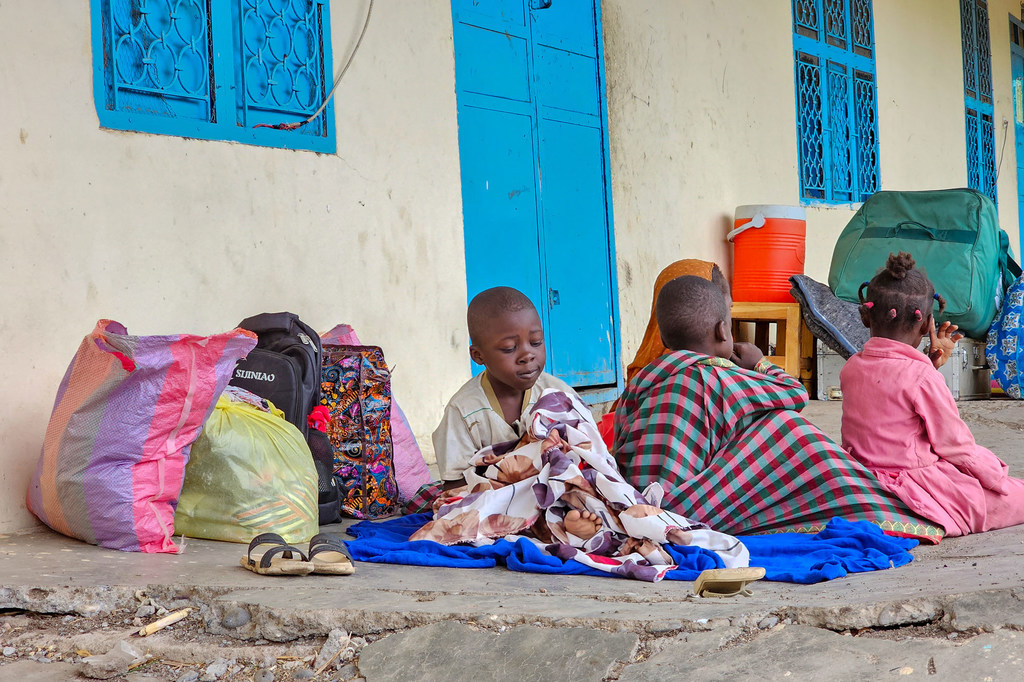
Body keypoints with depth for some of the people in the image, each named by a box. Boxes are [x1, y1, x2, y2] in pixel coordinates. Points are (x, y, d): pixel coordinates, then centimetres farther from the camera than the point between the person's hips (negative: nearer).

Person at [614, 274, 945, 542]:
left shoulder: (638, 383, 9)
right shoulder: (713, 376, -12)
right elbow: (796, 393, 0)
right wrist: (758, 363, 20)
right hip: (684, 516, -8)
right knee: (779, 426, 0)